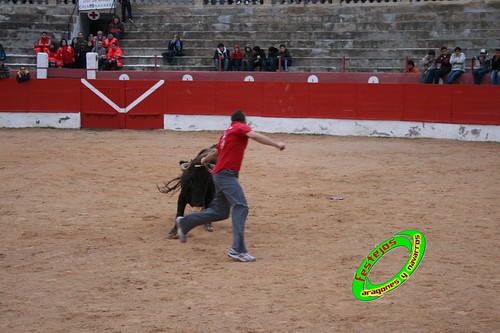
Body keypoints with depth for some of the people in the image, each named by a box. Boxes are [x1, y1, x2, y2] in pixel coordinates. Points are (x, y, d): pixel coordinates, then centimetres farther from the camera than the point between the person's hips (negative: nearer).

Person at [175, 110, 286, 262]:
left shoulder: (227, 132, 23)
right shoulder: (241, 128, -1)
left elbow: (216, 151, 38)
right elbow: (254, 136, -22)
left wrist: (205, 159, 58)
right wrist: (276, 144, -28)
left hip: (220, 174, 10)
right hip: (227, 174, -10)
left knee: (220, 212, 17)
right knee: (241, 207, -20)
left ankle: (185, 223, 29)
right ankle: (238, 250, -30)